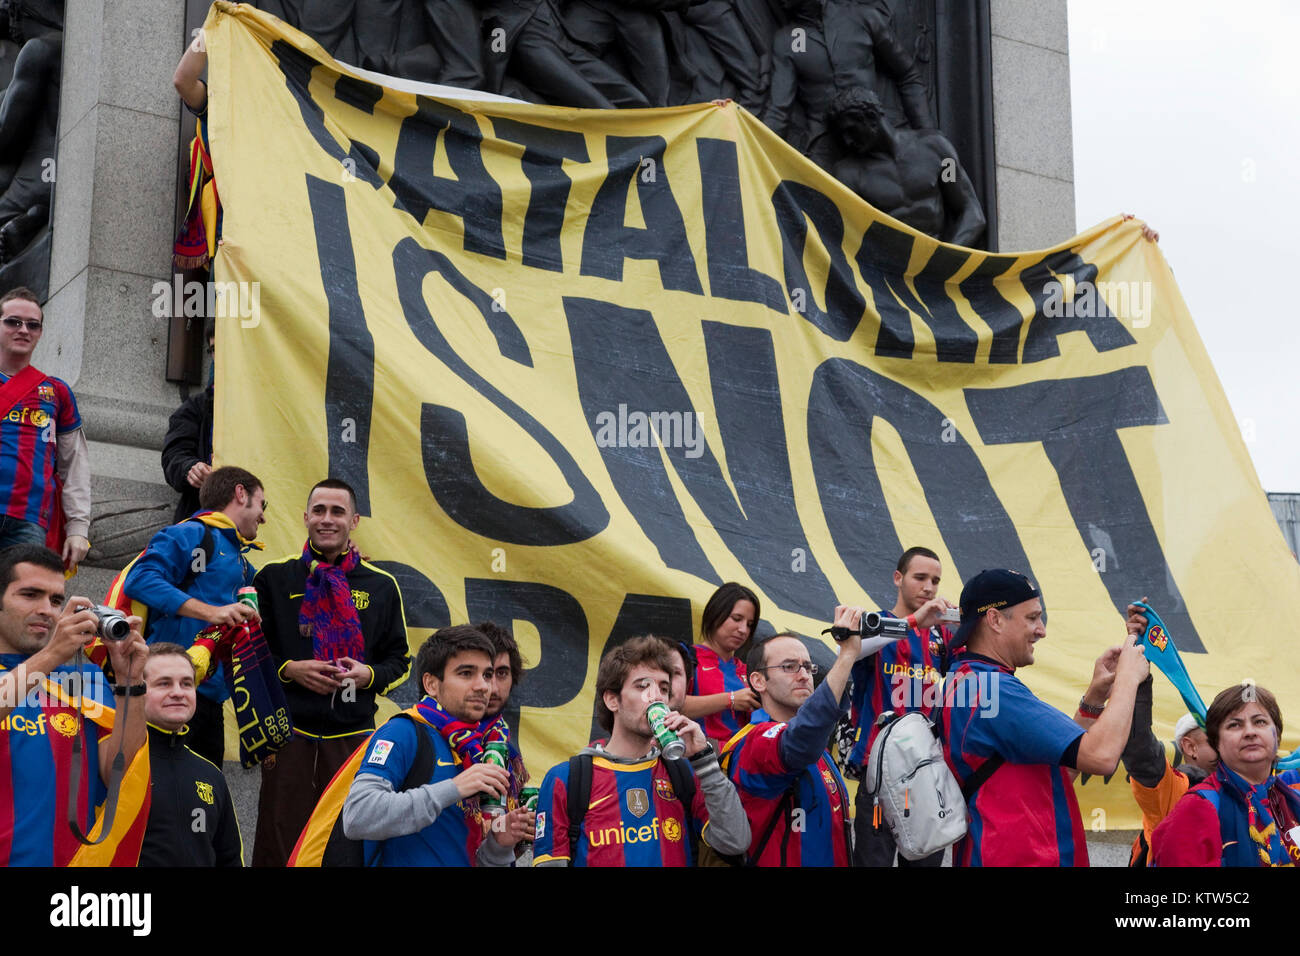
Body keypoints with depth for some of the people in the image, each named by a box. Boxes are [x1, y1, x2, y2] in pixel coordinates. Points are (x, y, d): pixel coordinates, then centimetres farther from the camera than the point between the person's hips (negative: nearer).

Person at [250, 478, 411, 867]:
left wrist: (368, 674, -7)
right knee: (280, 843, -2)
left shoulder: (382, 586, 11)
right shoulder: (274, 578, 7)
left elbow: (399, 660, 14)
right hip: (289, 735, -1)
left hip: (354, 736, 1)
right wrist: (289, 670, -8)